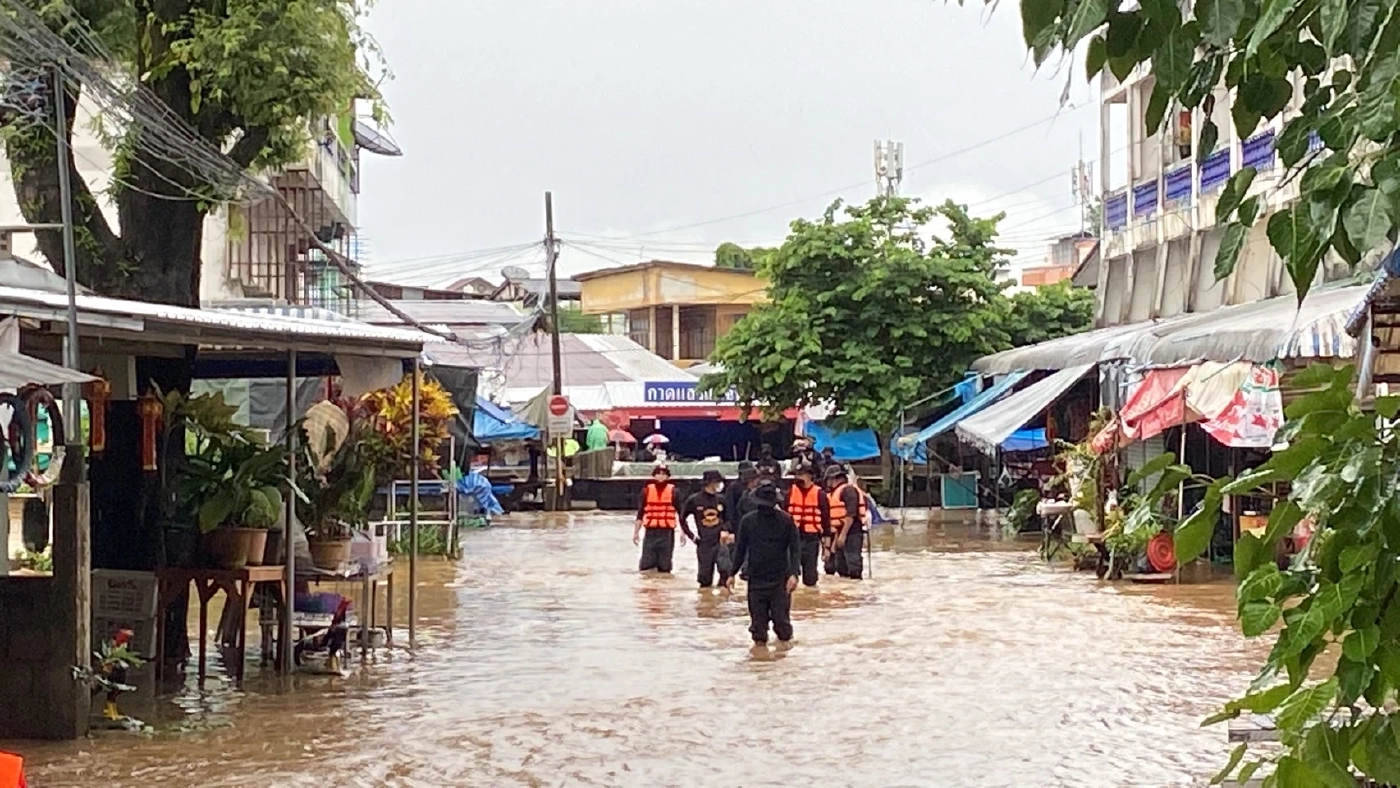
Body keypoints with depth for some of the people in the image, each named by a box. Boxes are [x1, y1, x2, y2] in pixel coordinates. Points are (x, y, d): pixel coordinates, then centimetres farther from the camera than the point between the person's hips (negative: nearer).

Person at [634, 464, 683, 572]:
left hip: (667, 533, -1)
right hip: (651, 532, 1)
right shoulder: (647, 491, 5)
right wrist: (636, 532, 5)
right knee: (646, 566, -2)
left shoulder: (673, 491, 0)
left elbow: (681, 513, 1)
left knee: (665, 567, 4)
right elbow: (640, 513, 8)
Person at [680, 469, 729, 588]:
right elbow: (682, 518, 7)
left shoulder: (721, 499, 3)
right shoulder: (694, 500, -5)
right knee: (705, 580, 4)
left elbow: (727, 519, 15)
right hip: (704, 543, -1)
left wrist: (725, 530, -4)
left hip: (720, 541, 1)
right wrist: (692, 536, 0)